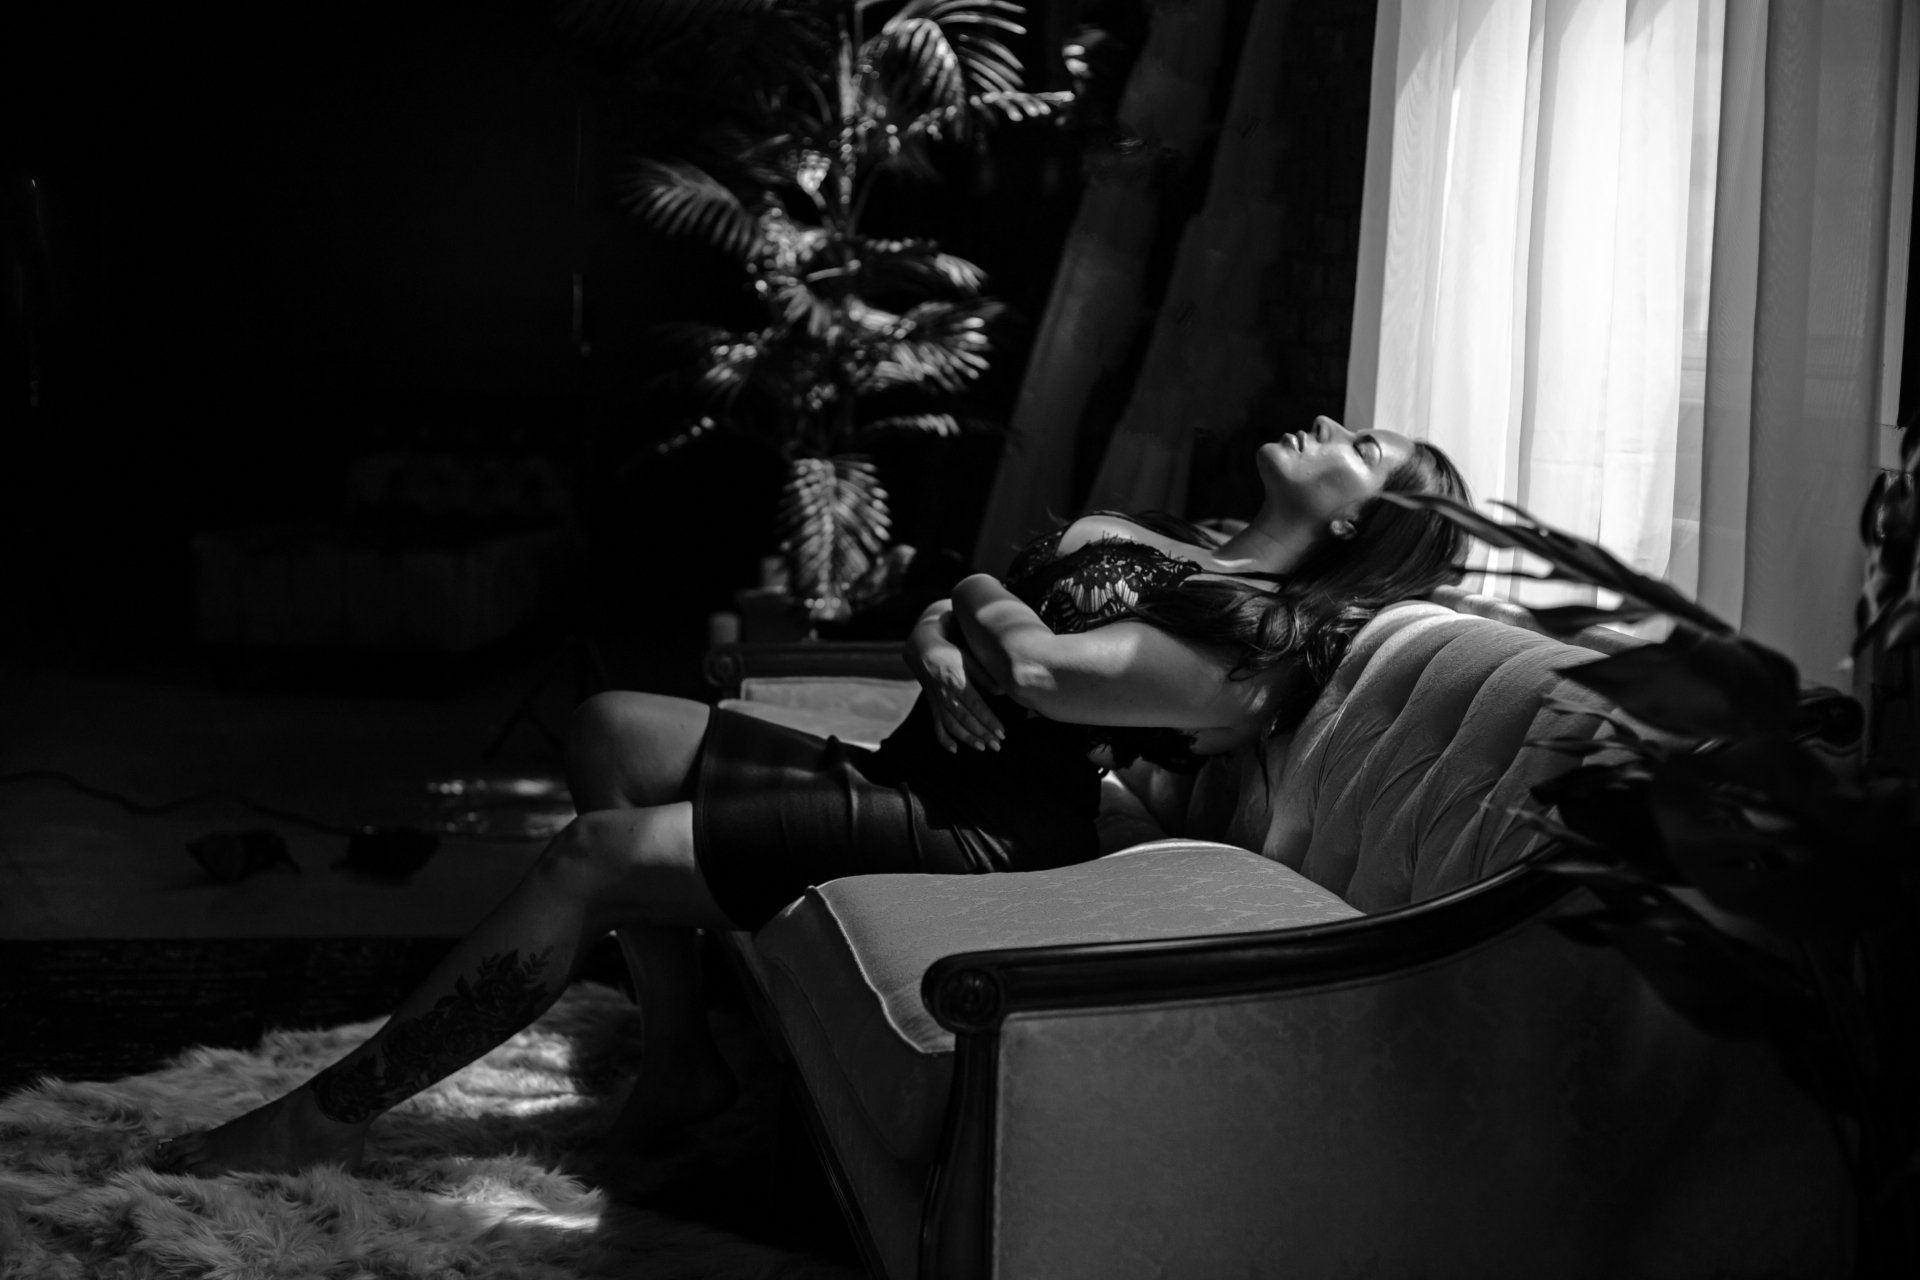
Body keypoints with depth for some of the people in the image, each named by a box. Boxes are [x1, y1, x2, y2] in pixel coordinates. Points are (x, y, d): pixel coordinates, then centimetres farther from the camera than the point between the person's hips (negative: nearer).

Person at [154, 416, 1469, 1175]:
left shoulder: (1272, 633, -12)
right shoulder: (1133, 534, 17)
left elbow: (1042, 671, -21)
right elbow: (933, 625, 14)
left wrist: (987, 603, 1)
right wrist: (945, 652, -10)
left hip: (986, 834, -10)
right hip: (905, 770, 10)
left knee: (593, 858, -17)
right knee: (615, 729, 1)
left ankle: (335, 1113, -5)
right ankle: (684, 1059, 5)